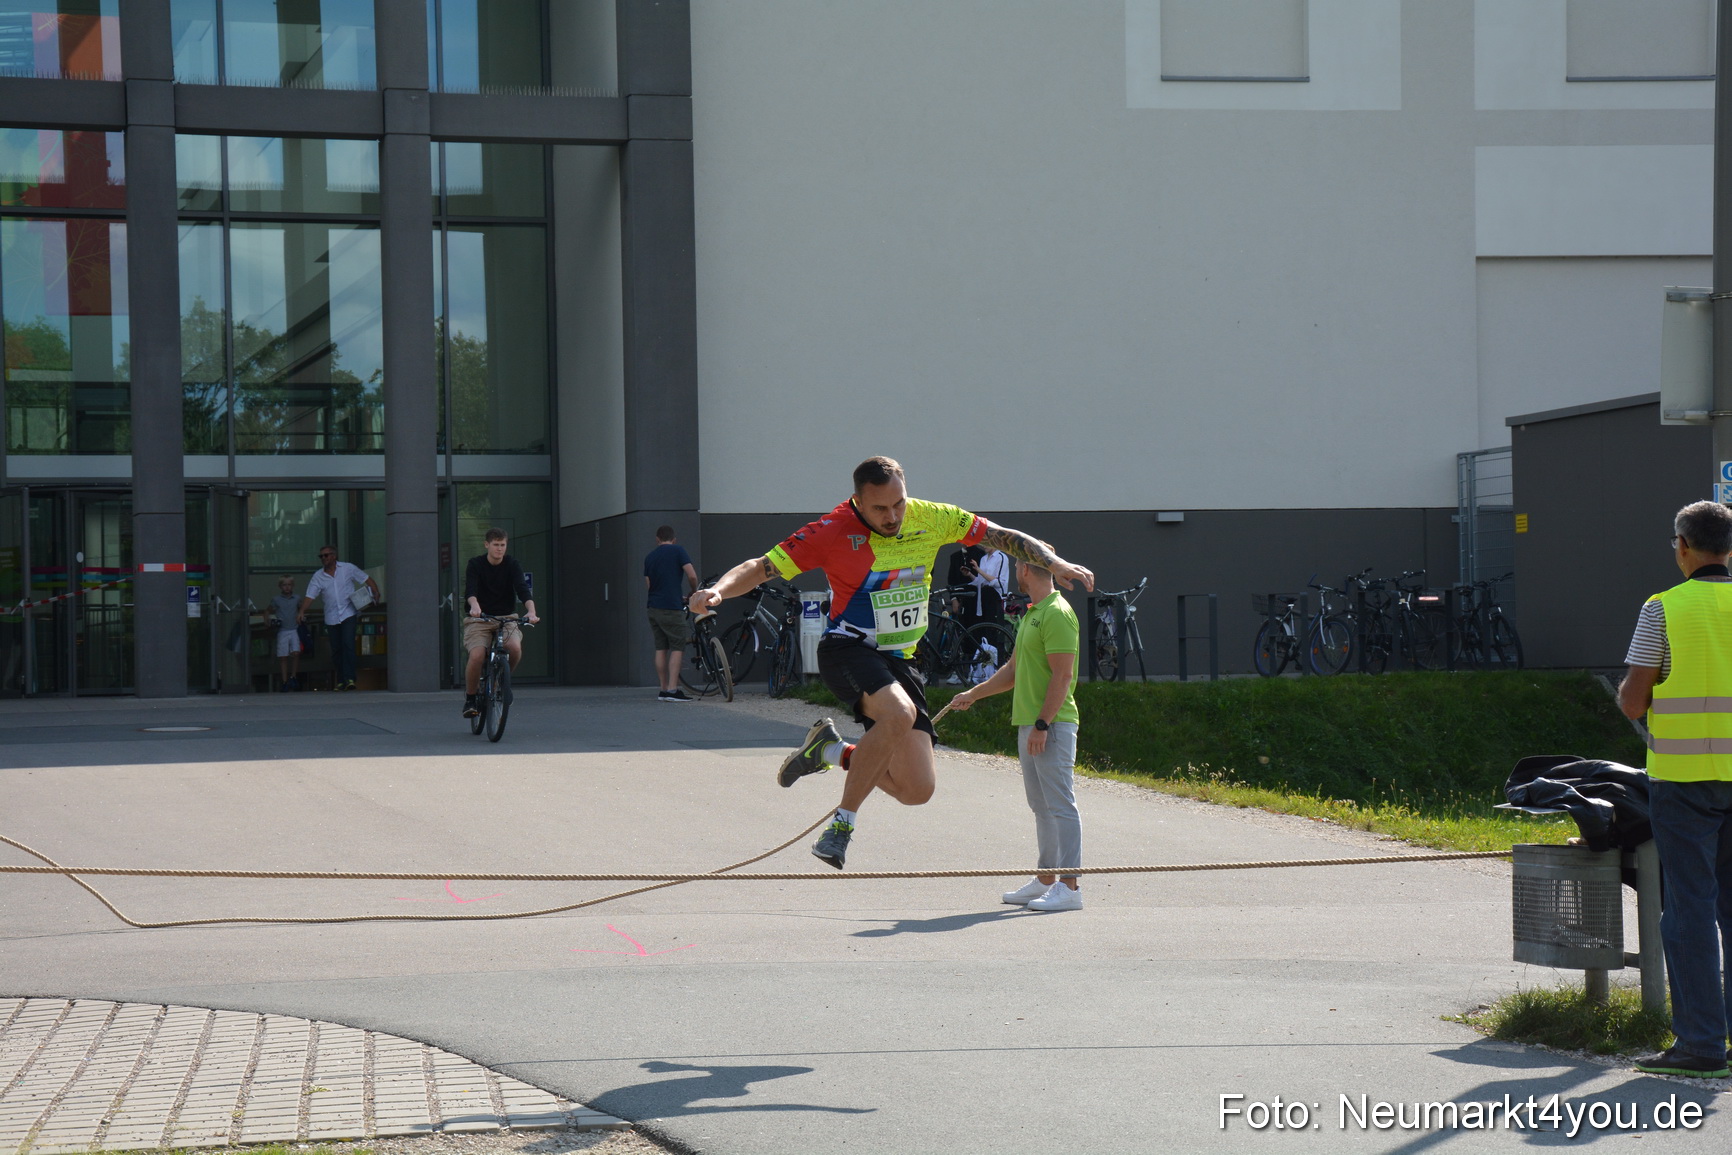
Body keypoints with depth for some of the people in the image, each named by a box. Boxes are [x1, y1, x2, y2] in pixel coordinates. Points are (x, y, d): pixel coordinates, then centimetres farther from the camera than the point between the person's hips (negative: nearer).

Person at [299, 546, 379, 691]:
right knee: (336, 650, 6)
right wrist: (301, 612, -17)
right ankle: (341, 681, 16)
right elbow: (310, 596, -2)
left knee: (348, 645, -17)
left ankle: (349, 678, -20)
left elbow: (368, 580, 6)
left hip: (348, 614, -3)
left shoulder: (348, 569, 1)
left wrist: (376, 593, -11)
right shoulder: (318, 577, 5)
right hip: (331, 618, 3)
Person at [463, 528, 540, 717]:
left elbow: (523, 588, -16)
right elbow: (470, 589, -22)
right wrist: (474, 606, -44)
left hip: (507, 618, 1)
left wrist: (531, 611, -35)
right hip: (480, 618, -1)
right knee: (477, 656, -27)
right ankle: (470, 698, -2)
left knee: (515, 648, -29)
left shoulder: (512, 564, -1)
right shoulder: (476, 564, -5)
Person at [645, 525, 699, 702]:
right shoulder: (678, 550, -3)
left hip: (654, 608, 6)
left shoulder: (650, 556, 13)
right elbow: (692, 576, -12)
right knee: (677, 648, -4)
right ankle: (673, 690, -13)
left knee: (661, 648, 10)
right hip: (672, 608, -6)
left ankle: (662, 690, 9)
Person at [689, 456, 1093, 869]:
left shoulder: (931, 519, -2)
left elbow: (1004, 537, 8)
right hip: (848, 649, -5)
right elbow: (761, 568, -13)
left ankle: (832, 751, 21)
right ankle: (843, 822, -21)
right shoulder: (834, 531, -12)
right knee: (900, 713, -38)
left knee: (917, 789, -5)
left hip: (898, 661, 5)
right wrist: (717, 590, -31)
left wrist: (1056, 563, -5)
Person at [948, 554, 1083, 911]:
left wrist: (1043, 724, -22)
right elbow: (1014, 669, 28)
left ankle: (1069, 885, -11)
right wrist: (973, 695, 28)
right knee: (1041, 805, 14)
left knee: (1060, 804, -10)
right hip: (1028, 722, 10)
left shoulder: (1057, 614, -13)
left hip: (1053, 725, -10)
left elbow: (1063, 675, -19)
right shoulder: (1031, 615, 18)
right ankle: (1046, 879, 20)